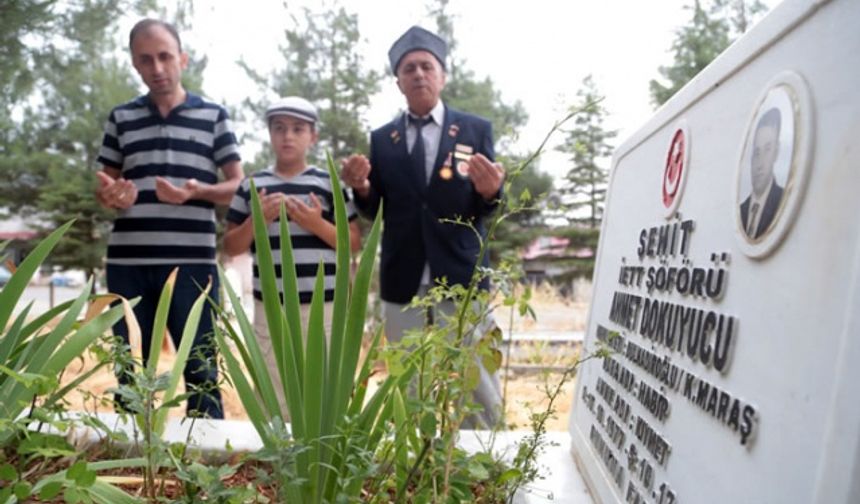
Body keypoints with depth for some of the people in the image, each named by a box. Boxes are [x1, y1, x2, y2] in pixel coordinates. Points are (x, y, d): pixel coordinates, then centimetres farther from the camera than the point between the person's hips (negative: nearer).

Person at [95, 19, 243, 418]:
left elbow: (238, 185, 5)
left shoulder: (213, 116, 7)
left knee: (200, 370, 1)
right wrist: (110, 195, -6)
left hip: (192, 263, -3)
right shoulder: (121, 118, 14)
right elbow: (105, 184, 18)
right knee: (130, 372, 10)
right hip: (127, 263, 3)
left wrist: (196, 191, -15)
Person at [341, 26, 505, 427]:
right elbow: (375, 211, 4)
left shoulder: (476, 129, 3)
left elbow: (486, 209, -1)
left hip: (461, 278, -2)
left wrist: (490, 192, -24)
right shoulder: (381, 139, 8)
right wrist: (362, 188, -17)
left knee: (478, 391, 8)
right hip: (403, 284, 2)